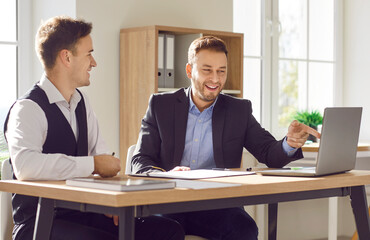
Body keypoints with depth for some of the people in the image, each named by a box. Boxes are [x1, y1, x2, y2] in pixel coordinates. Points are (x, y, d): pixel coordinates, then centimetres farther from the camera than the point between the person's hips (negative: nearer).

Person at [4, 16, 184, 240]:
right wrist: (93, 164, -23)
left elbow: (101, 154, 19)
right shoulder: (27, 109, -12)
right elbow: (25, 165, -31)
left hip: (82, 215, 8)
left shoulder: (81, 101, 15)